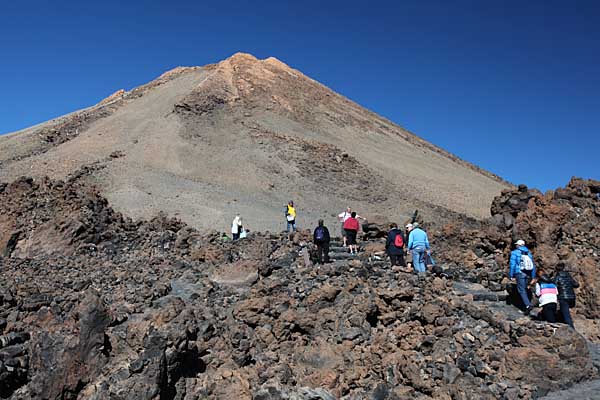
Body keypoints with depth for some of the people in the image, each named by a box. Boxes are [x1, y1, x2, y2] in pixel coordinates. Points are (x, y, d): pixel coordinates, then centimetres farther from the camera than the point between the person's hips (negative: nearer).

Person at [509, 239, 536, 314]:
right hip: (528, 274, 5)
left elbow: (512, 264, -7)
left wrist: (511, 275, -2)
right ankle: (525, 304, 22)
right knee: (524, 289, 18)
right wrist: (533, 276, 19)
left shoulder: (515, 253, -2)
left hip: (520, 274, -5)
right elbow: (533, 265, 15)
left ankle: (528, 305, -22)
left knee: (521, 290, -7)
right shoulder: (529, 253, 14)